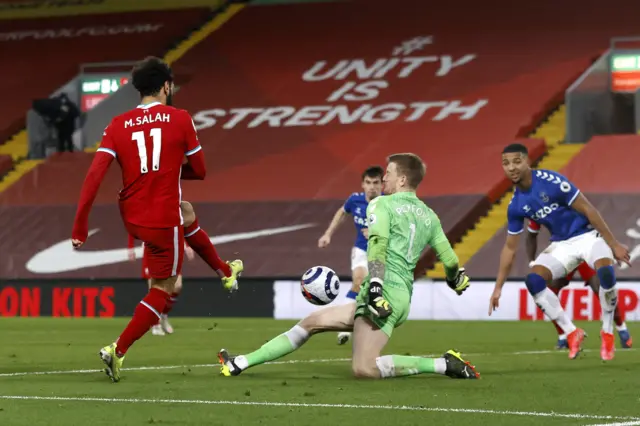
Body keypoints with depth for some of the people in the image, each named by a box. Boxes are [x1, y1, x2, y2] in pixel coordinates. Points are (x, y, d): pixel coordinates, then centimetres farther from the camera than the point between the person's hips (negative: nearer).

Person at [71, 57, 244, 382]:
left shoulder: (118, 125, -1)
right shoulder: (180, 119, -8)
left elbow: (94, 175, -9)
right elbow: (199, 171, 0)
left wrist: (80, 225, -7)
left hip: (131, 216, 6)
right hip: (163, 221, -5)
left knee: (188, 218, 35)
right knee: (162, 291, 7)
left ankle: (225, 271, 54)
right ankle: (118, 351, -7)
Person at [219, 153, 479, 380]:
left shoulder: (382, 204, 0)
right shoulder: (429, 216, 18)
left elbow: (378, 245, -16)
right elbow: (450, 260, 18)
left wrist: (376, 286, -26)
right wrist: (457, 280, 40)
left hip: (385, 293, -9)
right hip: (403, 300, 9)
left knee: (363, 369, -23)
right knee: (312, 322, 13)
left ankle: (445, 364, -18)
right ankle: (240, 364, 13)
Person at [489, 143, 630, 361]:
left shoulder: (551, 181, -21)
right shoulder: (516, 206, -3)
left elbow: (587, 209, -17)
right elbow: (510, 247, 9)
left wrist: (614, 244, -16)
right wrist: (498, 288, 8)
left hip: (587, 235, -5)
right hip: (561, 245, 5)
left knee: (606, 272, -34)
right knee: (533, 280, -19)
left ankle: (608, 333, -11)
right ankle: (572, 333, -5)